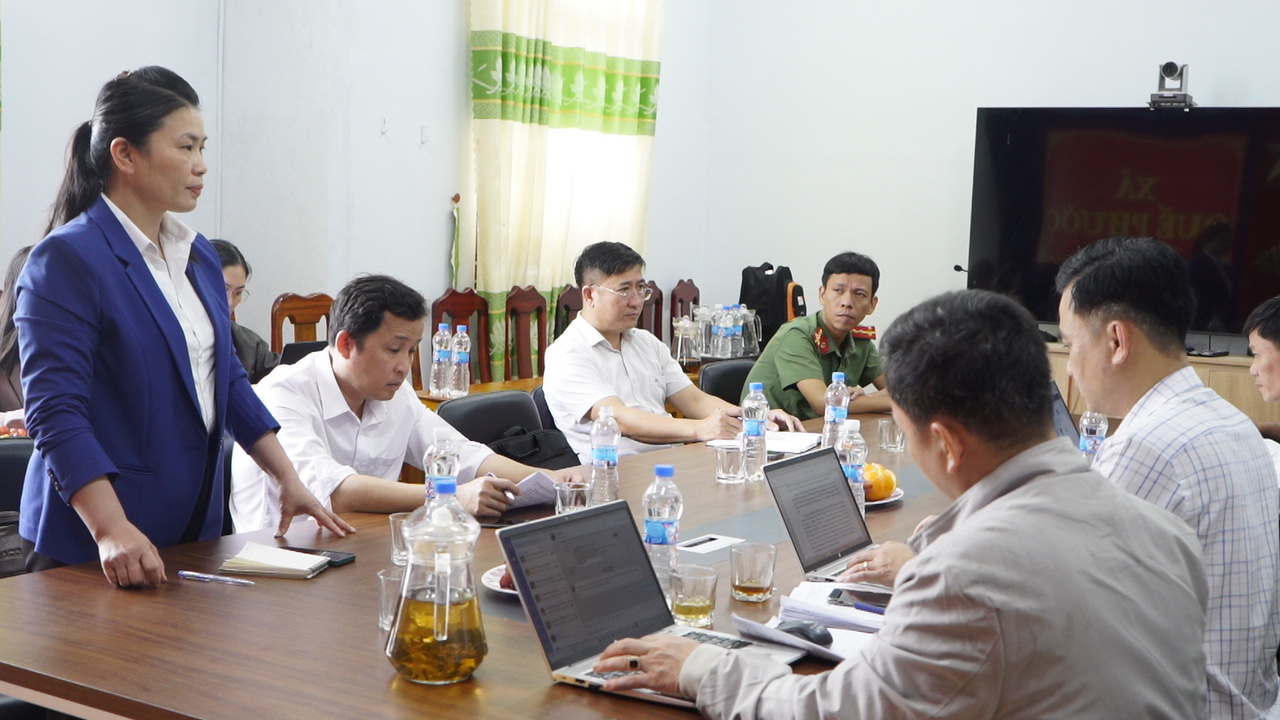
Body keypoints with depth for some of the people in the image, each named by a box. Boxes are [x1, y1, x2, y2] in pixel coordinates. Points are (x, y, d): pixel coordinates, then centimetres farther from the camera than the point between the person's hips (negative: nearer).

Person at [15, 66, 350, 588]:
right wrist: (112, 531, -30)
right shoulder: (66, 260, -14)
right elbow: (54, 412, -21)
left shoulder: (198, 253, 10)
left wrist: (288, 479, 8)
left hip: (194, 526, 7)